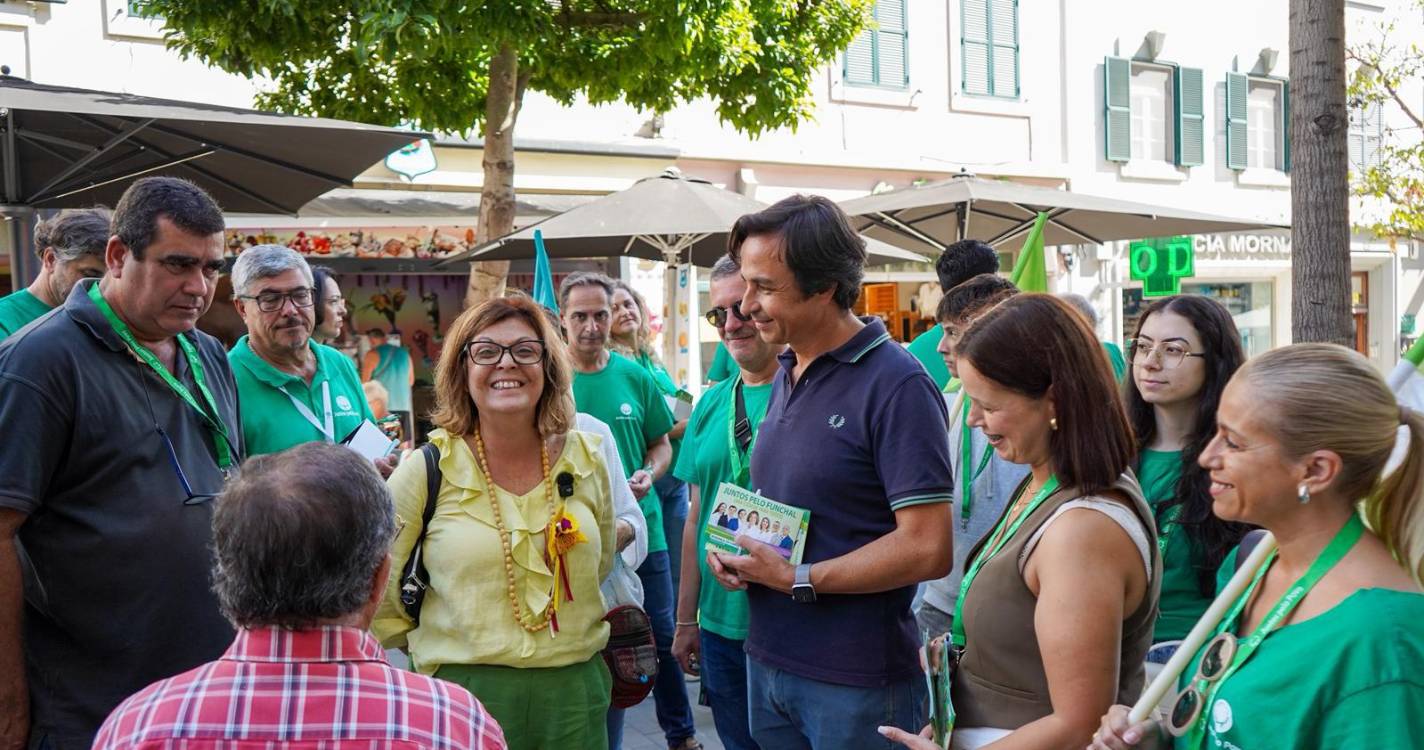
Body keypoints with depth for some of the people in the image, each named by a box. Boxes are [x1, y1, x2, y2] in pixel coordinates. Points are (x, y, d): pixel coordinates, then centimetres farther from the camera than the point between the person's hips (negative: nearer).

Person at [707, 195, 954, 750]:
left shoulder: (897, 386, -16)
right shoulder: (785, 375, 9)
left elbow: (927, 549, -21)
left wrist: (798, 579, -16)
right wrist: (733, 544, 1)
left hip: (855, 683, -7)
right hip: (767, 660, 7)